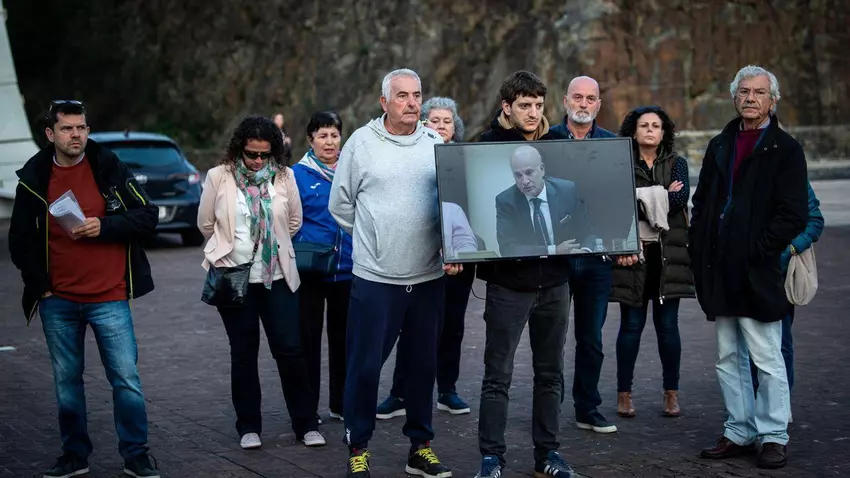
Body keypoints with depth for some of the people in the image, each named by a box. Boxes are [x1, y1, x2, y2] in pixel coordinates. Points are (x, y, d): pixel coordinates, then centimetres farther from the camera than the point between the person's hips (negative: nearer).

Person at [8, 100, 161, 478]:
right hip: (58, 302, 2)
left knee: (126, 380, -2)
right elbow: (20, 241, 11)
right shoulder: (33, 178, 4)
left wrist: (103, 227, -16)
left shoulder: (110, 169, -2)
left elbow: (147, 217, -3)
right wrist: (40, 286, 2)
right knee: (67, 383, 11)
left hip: (109, 298, -2)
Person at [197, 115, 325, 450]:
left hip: (277, 276, 1)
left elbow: (294, 221, 11)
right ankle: (248, 426, 18)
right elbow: (206, 224, 6)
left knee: (290, 349, 1)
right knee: (244, 352, 8)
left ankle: (306, 424, 11)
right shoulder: (219, 177, -5)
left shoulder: (284, 177, -2)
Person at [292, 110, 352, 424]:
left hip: (347, 269, 3)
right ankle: (307, 407, 13)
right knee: (308, 337, 4)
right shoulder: (299, 174, -3)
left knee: (343, 338, 12)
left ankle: (341, 404, 23)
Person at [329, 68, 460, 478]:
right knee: (364, 365, 0)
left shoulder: (436, 144, 6)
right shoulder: (361, 142, -1)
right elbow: (340, 205, 6)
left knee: (423, 364, 11)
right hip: (375, 276, -3)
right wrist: (373, 238, 8)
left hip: (429, 276, 3)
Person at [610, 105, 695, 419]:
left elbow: (681, 197, -8)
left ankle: (671, 393, 13)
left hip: (668, 254, 1)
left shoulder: (677, 164, 11)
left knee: (668, 325, 3)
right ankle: (624, 394, 9)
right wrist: (663, 196, -9)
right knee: (631, 324, 1)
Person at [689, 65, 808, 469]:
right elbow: (701, 203, 18)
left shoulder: (785, 150, -2)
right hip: (721, 273, 6)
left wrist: (759, 250, -15)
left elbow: (794, 215, -9)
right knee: (729, 359, 12)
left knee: (767, 360, -1)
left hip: (758, 272, -6)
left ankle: (773, 436, 8)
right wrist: (699, 252, 7)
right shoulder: (719, 146, 15)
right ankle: (739, 433, 21)